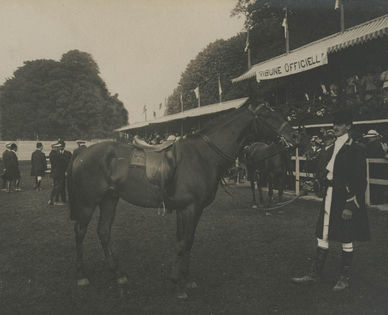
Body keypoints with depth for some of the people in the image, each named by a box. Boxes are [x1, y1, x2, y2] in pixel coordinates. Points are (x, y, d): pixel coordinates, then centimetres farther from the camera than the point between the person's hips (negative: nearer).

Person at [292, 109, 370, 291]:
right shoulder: (331, 150, 11)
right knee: (323, 236, 11)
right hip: (329, 199, 7)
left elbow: (360, 182, -13)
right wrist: (327, 199, 15)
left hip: (345, 202, -7)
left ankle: (345, 278, 22)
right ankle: (315, 274, 21)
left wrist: (351, 207, -16)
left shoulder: (355, 151, -11)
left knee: (346, 241, 6)